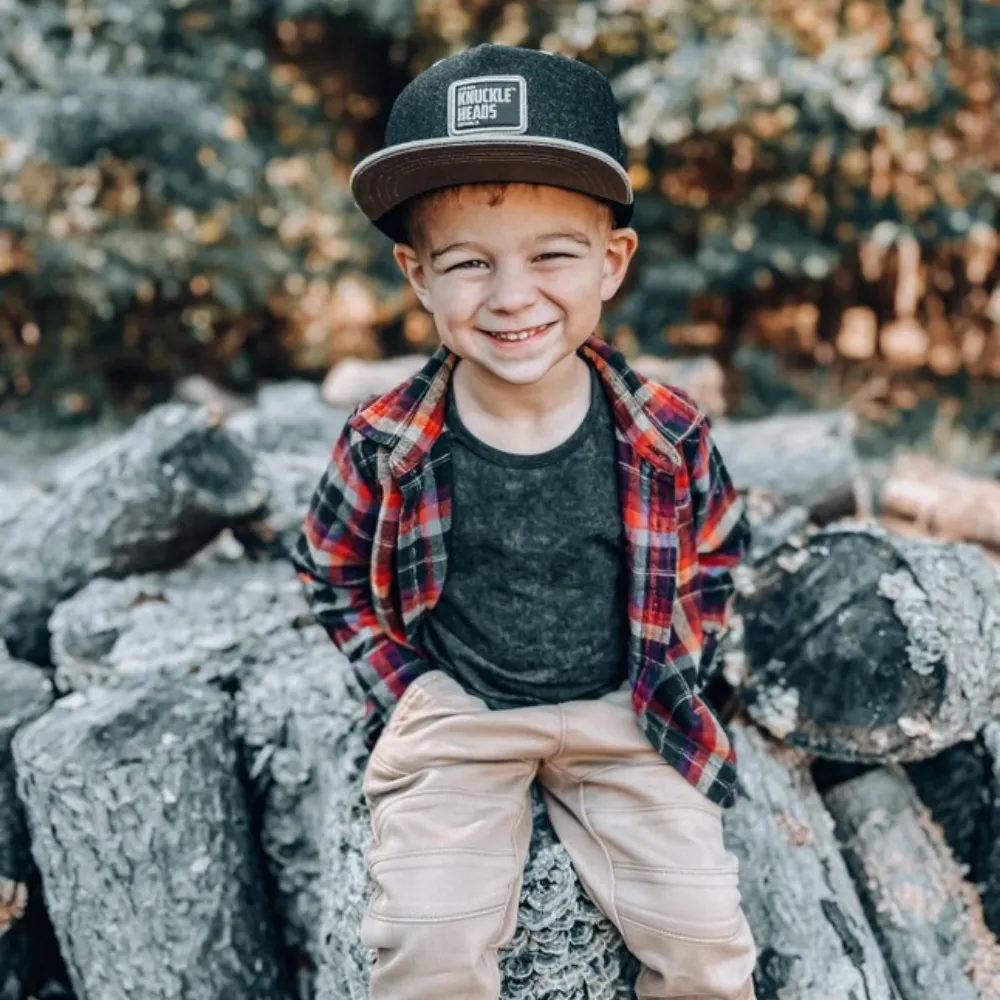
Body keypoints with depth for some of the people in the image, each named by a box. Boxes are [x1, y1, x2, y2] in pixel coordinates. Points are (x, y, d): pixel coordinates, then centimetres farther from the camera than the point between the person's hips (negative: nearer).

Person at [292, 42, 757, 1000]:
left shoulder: (668, 434, -13)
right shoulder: (384, 444, -14)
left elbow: (715, 554, 7)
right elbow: (329, 572, 4)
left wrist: (669, 680, 1)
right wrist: (403, 690, -3)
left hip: (626, 713, 1)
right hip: (453, 711, 0)